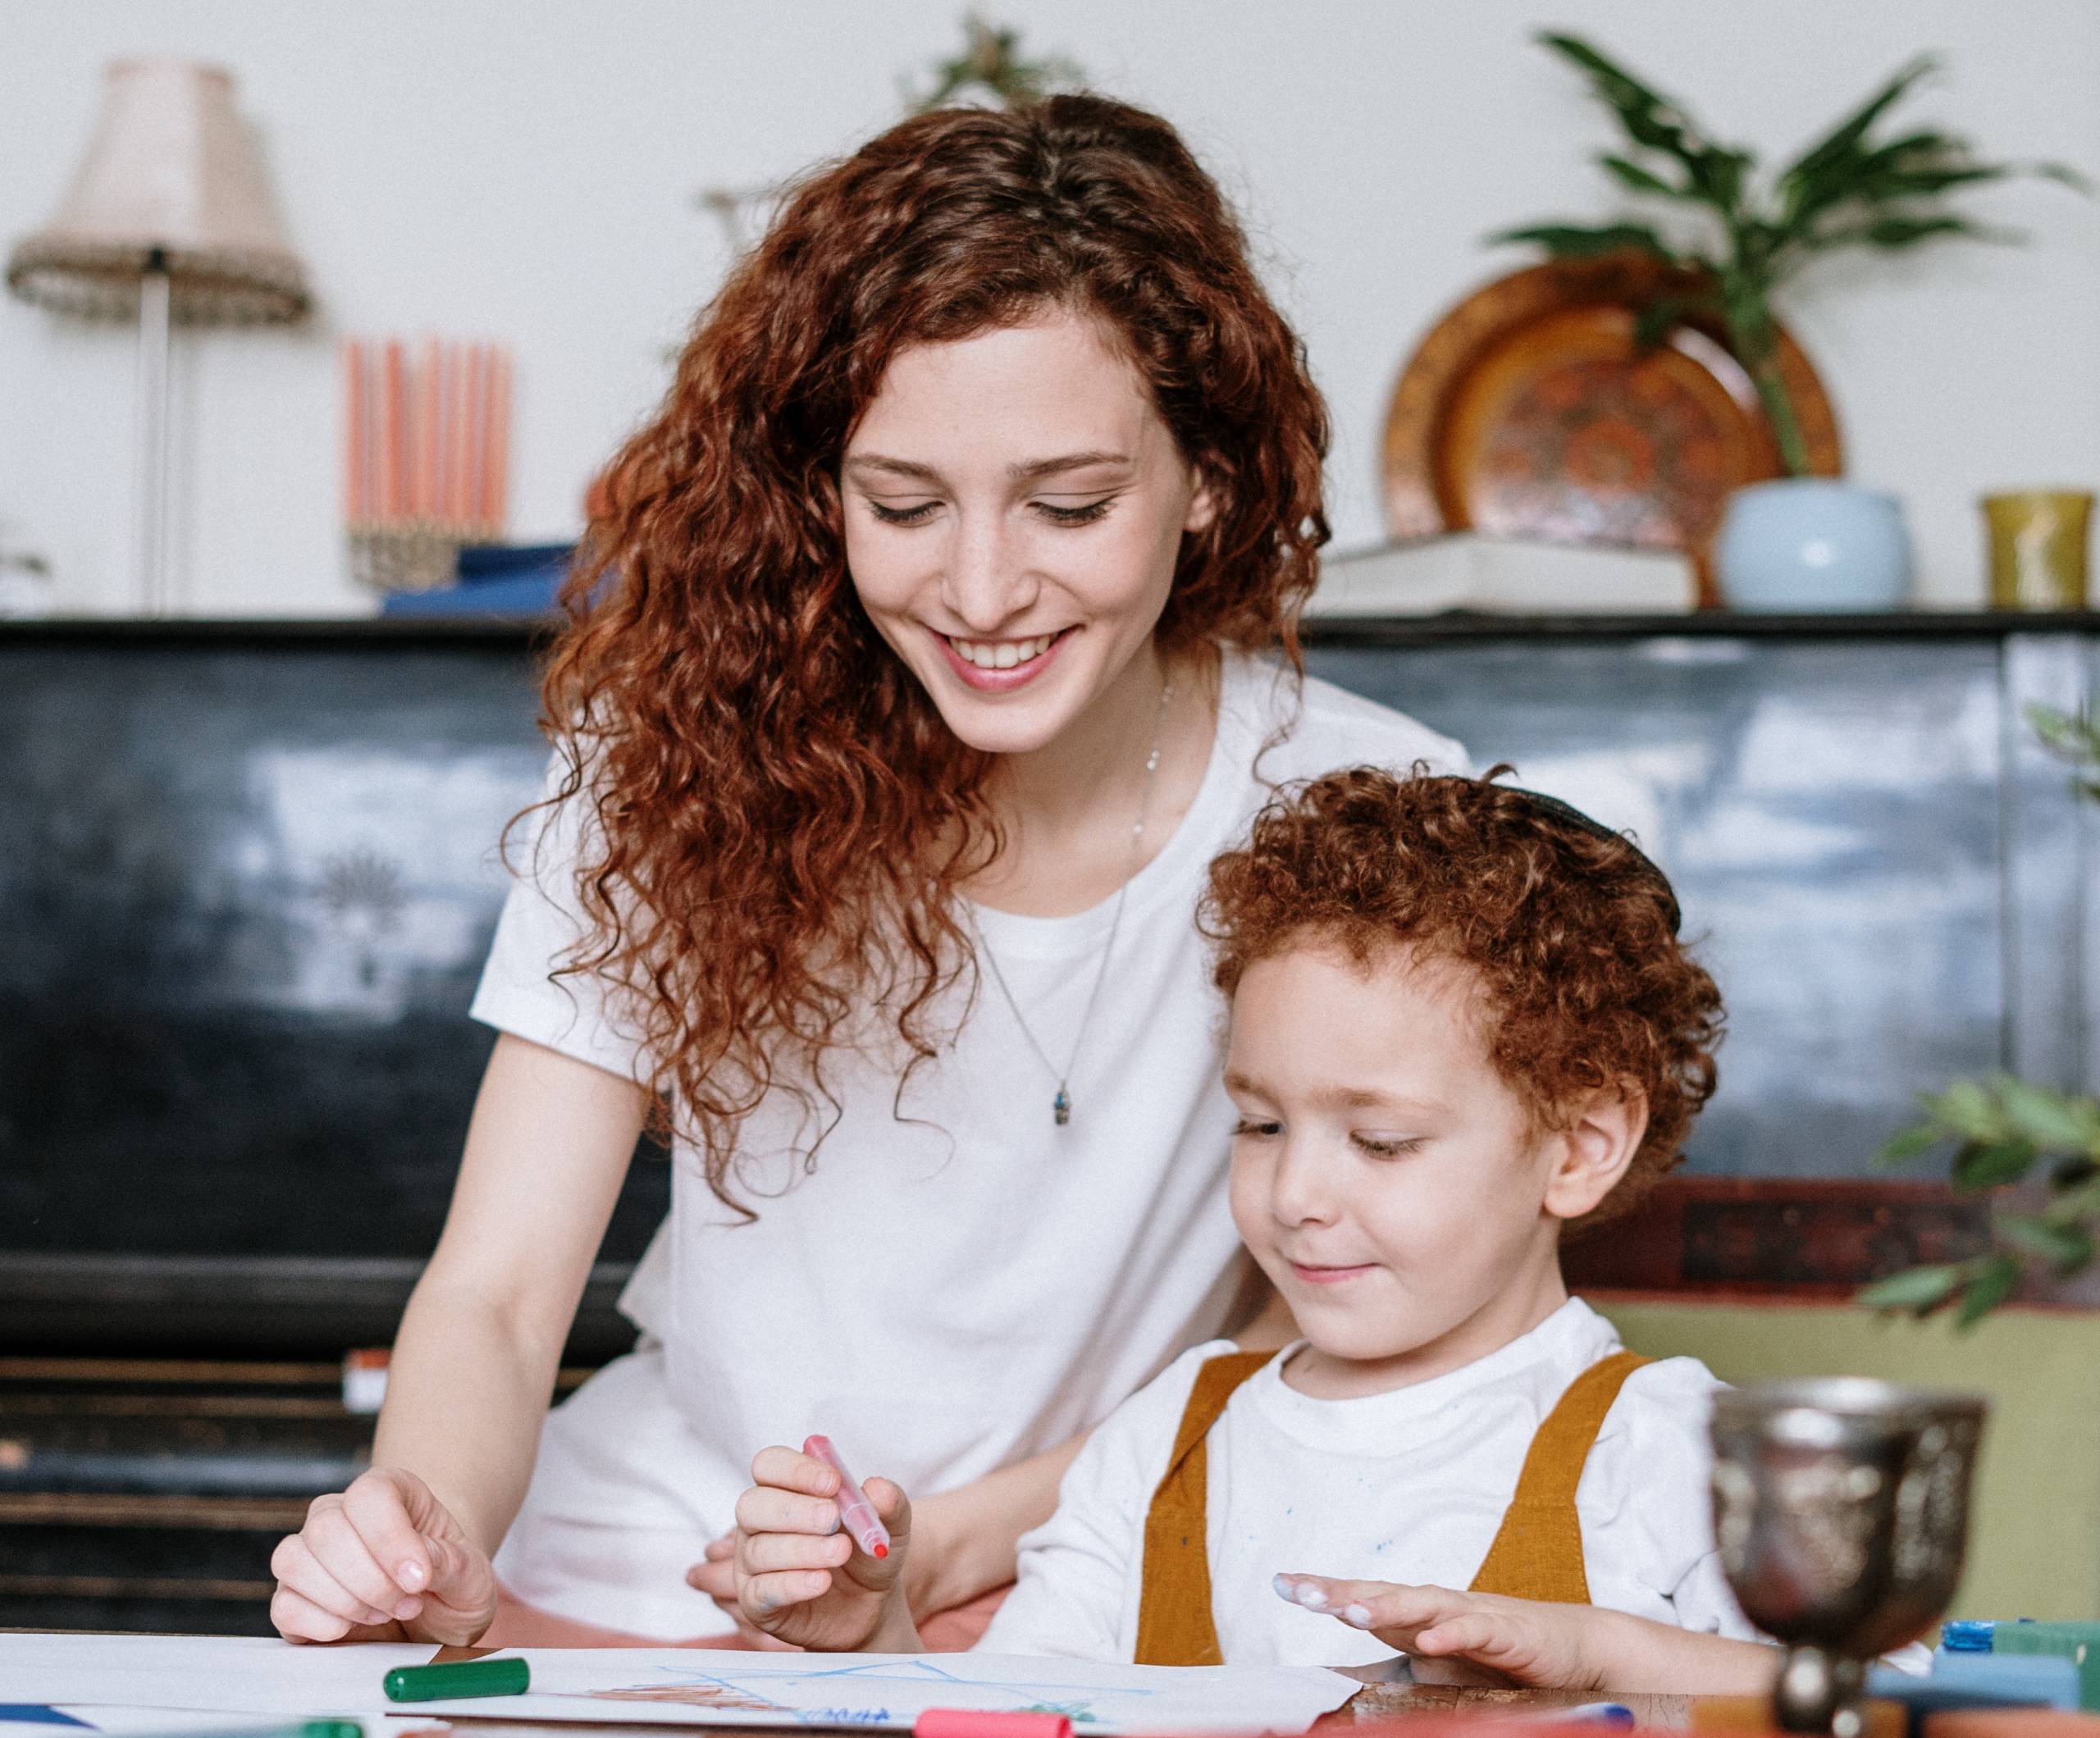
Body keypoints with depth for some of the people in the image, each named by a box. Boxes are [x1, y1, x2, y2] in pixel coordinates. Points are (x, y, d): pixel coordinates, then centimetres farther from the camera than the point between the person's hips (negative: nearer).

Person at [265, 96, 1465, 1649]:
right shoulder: (677, 757, -10)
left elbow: (1311, 1340, -3)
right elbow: (494, 1299, -12)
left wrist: (952, 1547, -17)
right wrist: (434, 1552, -34)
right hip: (648, 1579, 1)